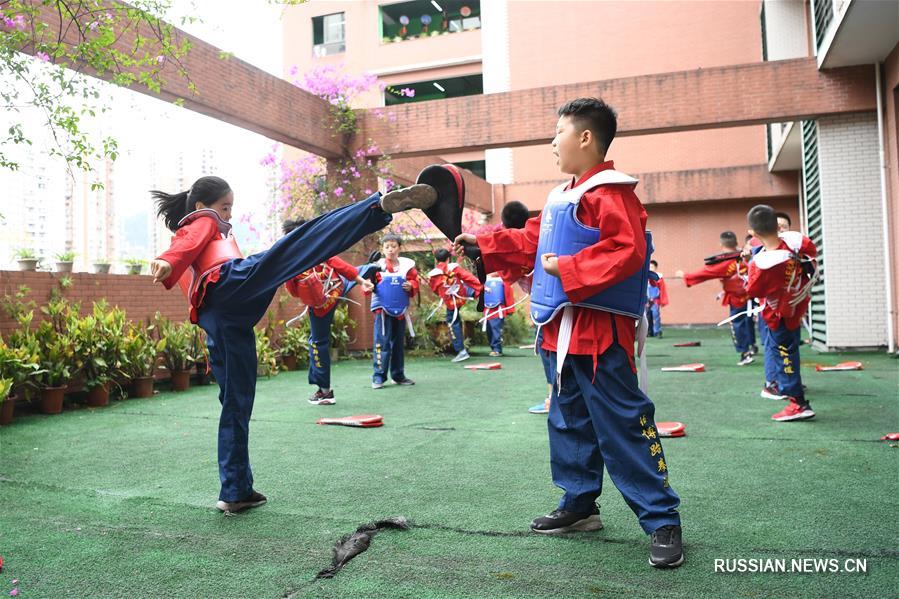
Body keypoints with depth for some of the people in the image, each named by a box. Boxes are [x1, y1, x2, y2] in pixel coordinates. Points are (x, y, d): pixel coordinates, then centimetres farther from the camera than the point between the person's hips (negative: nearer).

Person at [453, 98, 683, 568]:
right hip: (565, 331, 10)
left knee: (623, 426, -5)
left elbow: (627, 250, -24)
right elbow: (530, 242, 24)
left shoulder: (609, 192, -13)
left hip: (600, 331, -10)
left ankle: (662, 521, 6)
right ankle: (579, 504, 31)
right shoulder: (561, 197, 17)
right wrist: (480, 243, 20)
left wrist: (566, 268, -21)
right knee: (569, 421, 17)